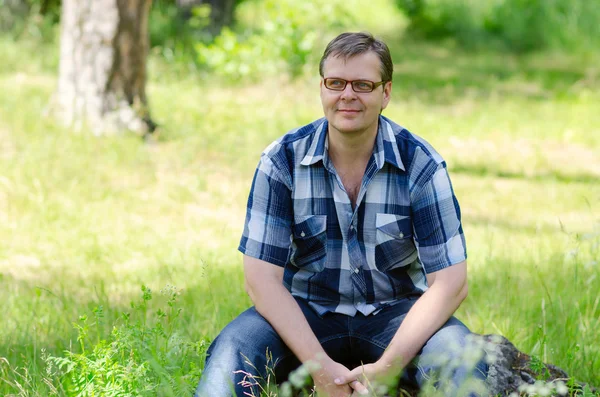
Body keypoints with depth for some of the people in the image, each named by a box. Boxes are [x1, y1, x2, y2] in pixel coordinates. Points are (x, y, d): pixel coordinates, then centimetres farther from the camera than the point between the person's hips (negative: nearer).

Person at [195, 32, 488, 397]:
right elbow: (262, 277, -10)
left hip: (394, 312, -1)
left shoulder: (422, 165, -8)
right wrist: (320, 367, -23)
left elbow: (450, 282, -11)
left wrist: (386, 367, -24)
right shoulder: (282, 160, -6)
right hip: (305, 313, 1)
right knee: (233, 350, -29)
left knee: (459, 355, -32)